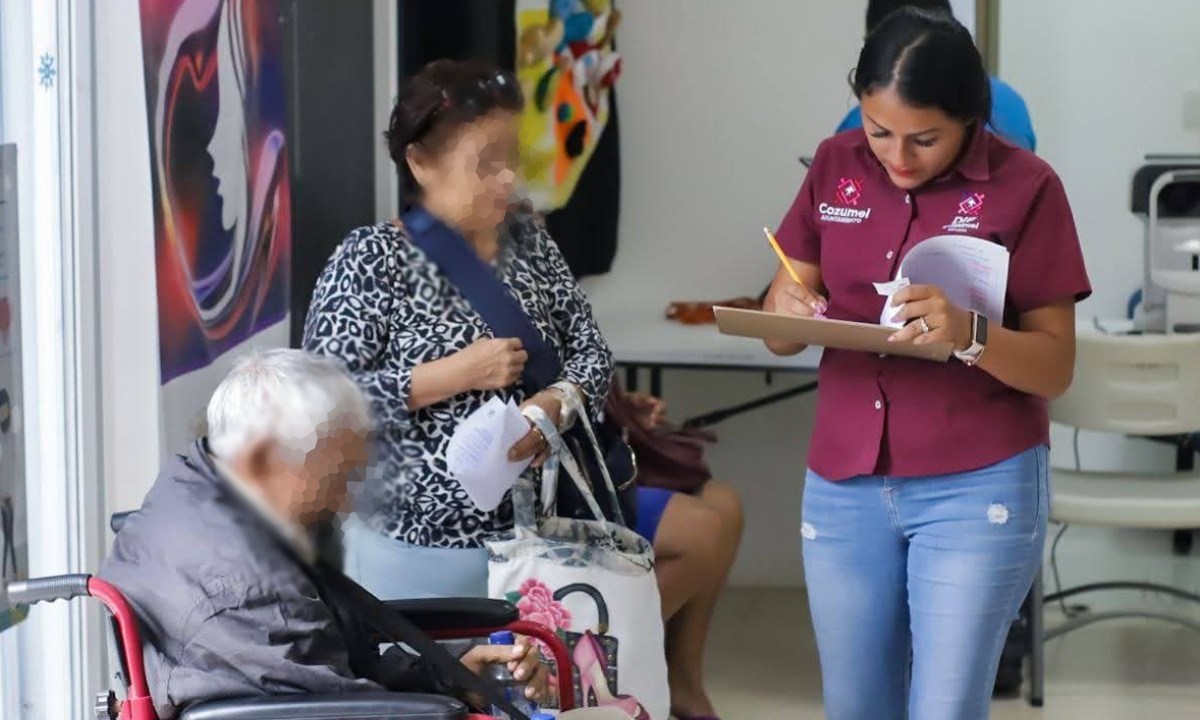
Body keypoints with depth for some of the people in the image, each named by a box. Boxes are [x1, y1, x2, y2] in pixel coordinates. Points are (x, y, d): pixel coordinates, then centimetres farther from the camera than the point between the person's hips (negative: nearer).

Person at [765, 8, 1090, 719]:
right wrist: (789, 311, -17)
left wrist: (969, 334, -28)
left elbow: (1057, 367, -8)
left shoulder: (1025, 186, -8)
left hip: (978, 489, -4)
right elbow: (780, 334, 7)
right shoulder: (835, 167, 4)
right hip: (844, 486, 4)